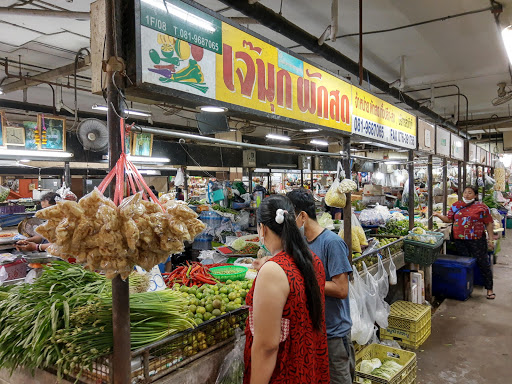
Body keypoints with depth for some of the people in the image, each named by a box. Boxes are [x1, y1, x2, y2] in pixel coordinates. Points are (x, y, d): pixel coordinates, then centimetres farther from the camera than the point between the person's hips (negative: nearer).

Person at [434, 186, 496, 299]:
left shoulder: (481, 207, -1)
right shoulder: (456, 206, 9)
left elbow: (489, 224, 1)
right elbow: (449, 219, 11)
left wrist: (490, 239, -3)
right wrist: (438, 215, -4)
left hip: (477, 240, -3)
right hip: (460, 240, 3)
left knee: (483, 263, 2)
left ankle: (489, 289, 14)